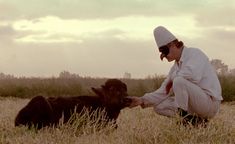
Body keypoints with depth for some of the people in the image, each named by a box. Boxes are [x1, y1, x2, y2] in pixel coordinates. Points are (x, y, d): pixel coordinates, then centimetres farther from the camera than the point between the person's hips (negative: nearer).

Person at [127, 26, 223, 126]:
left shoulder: (194, 53, -9)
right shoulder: (176, 66, 15)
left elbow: (193, 75, -32)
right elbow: (163, 92, 12)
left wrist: (173, 80, -14)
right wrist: (142, 100, -2)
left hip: (210, 102, -9)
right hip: (196, 104, 9)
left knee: (179, 81, -28)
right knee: (159, 106, 3)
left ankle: (187, 120, -21)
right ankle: (196, 120, -1)